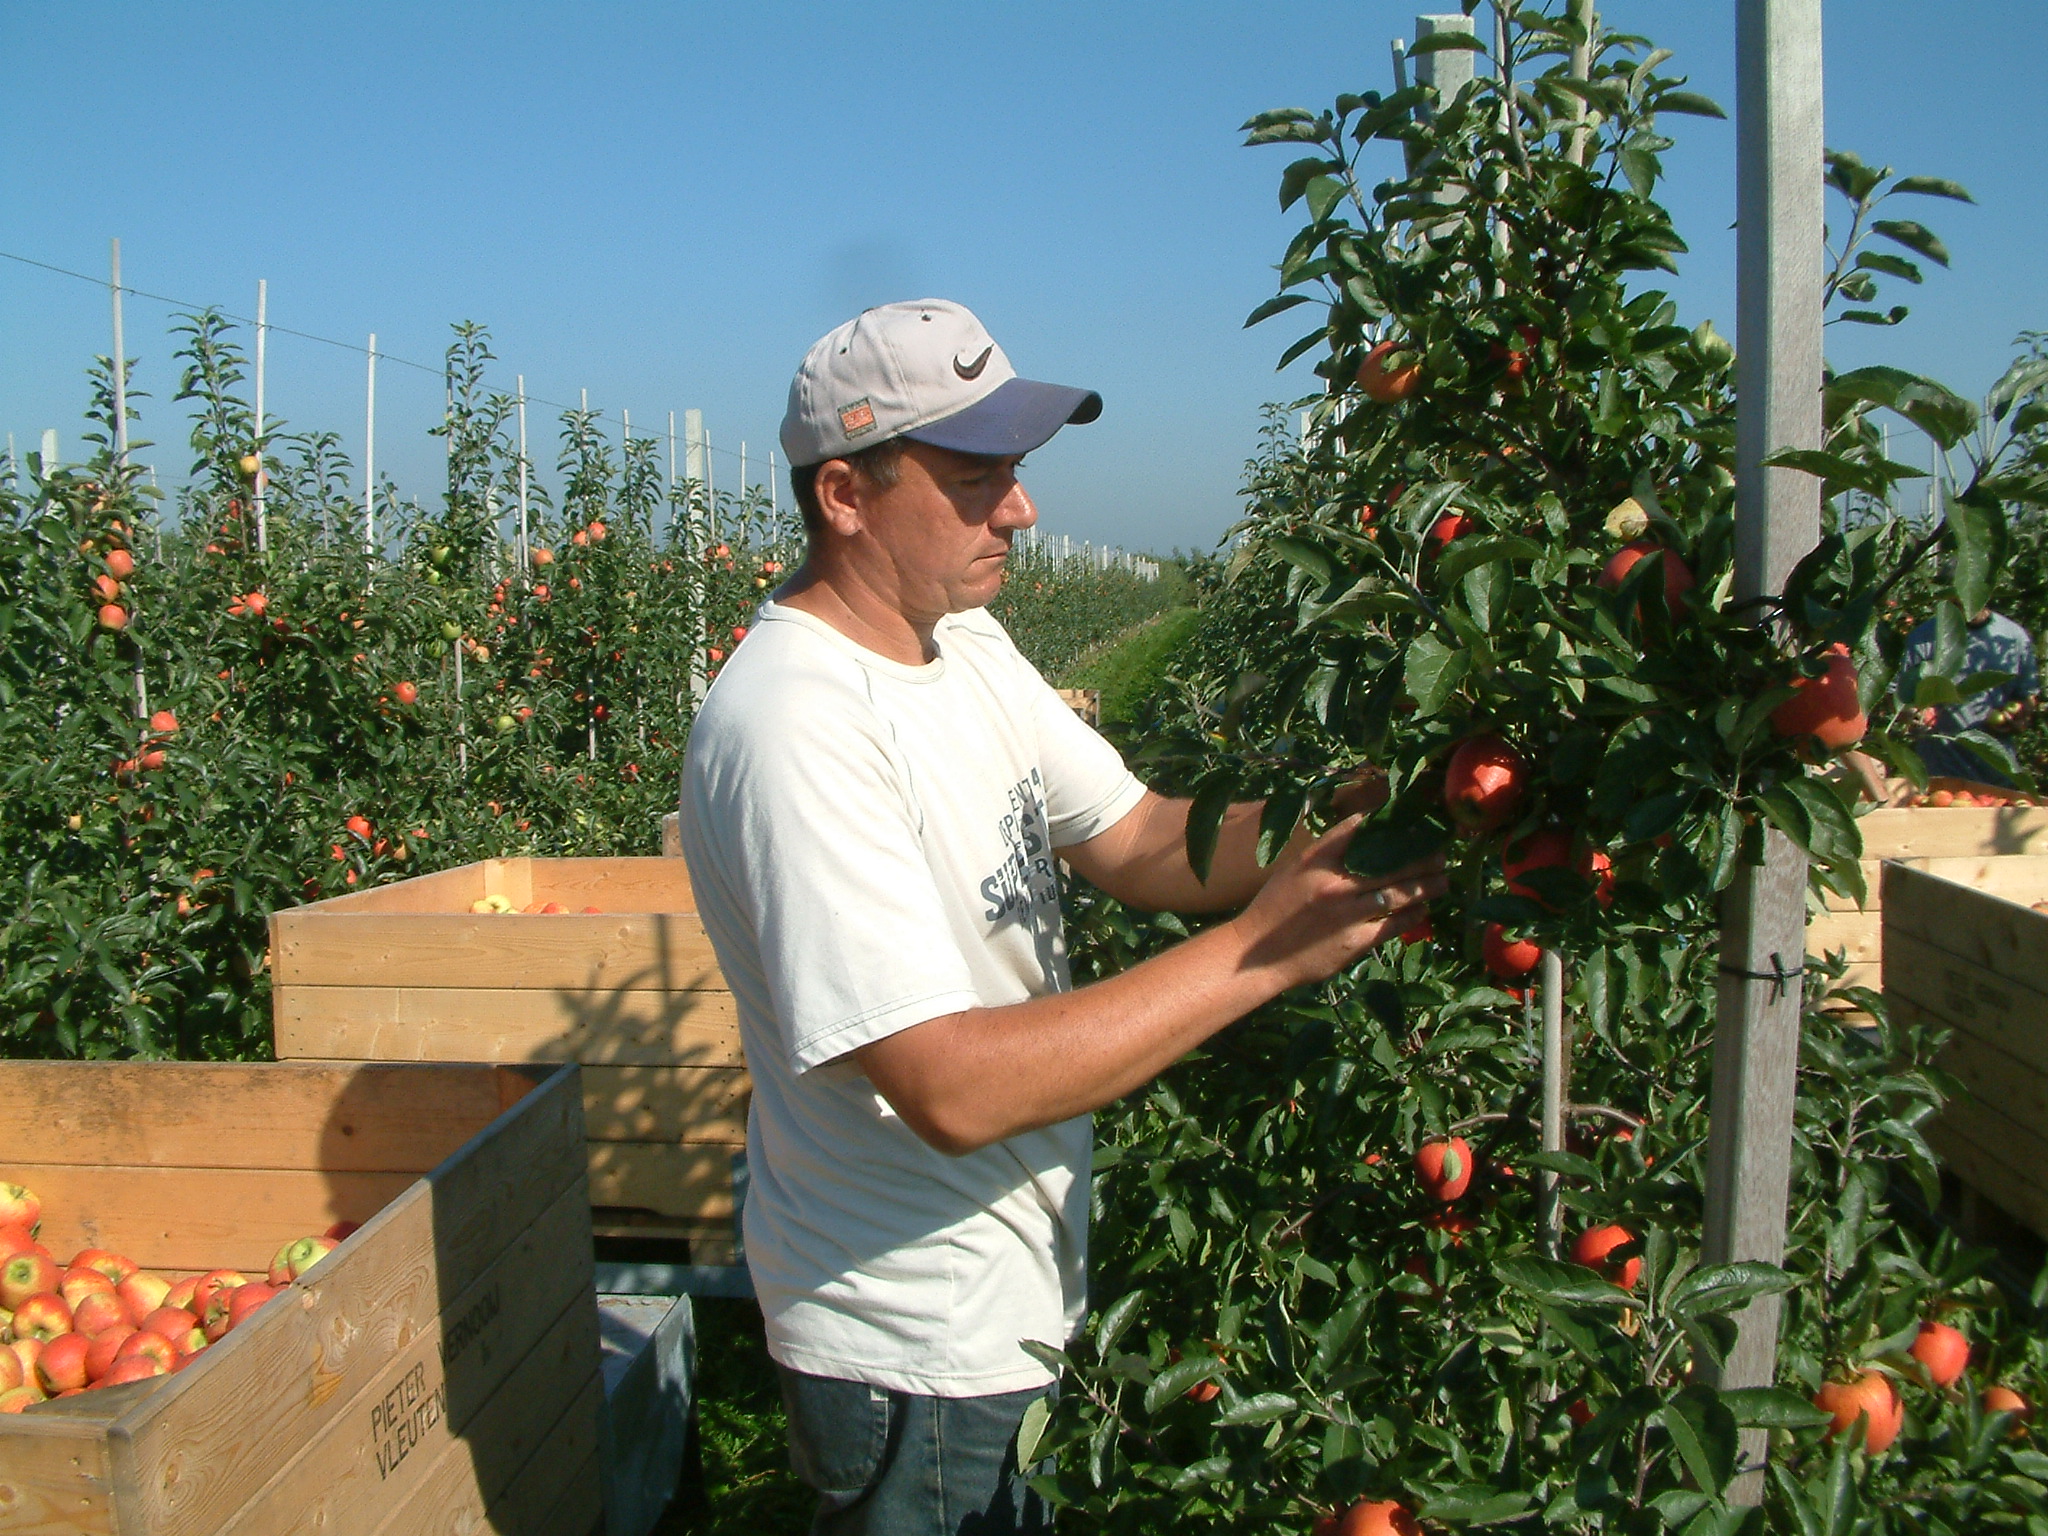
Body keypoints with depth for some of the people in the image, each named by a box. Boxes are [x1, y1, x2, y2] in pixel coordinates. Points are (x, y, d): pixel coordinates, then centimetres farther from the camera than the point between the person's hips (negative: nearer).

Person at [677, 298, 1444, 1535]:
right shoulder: (793, 725, -28)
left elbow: (1139, 843, 2)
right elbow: (953, 1087, -33)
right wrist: (1262, 947, -31)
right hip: (919, 1354, -8)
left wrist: (1347, 818, -15)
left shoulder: (963, 640, 1)